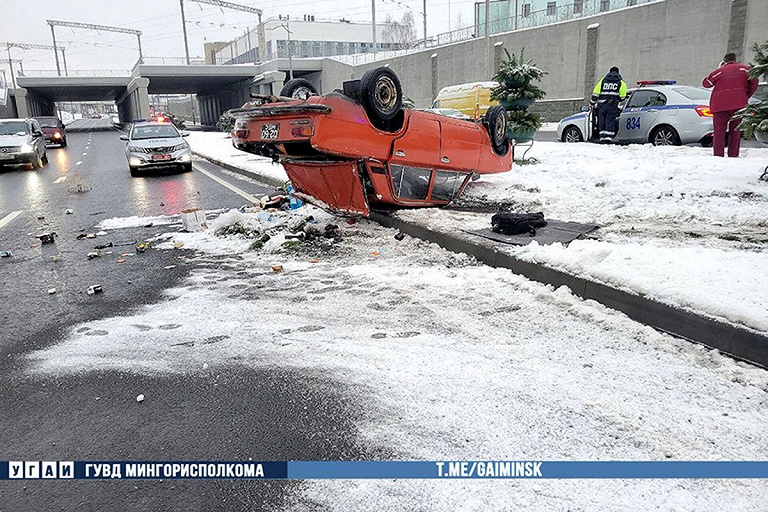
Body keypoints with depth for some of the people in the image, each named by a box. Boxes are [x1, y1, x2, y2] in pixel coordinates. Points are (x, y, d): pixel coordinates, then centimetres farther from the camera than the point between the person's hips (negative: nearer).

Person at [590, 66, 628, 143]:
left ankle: (602, 139, 4)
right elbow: (622, 96, 5)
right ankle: (608, 139, -13)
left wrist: (592, 103, 17)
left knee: (601, 122, 7)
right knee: (610, 122, -3)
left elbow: (595, 93, 11)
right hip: (612, 105, -2)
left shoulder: (603, 80, 15)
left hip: (601, 105, 2)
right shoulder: (620, 82, 10)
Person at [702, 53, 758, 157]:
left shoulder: (719, 71, 9)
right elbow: (754, 80, 1)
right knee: (735, 131, 10)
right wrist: (747, 95, 13)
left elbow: (706, 83, 15)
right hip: (738, 104, 0)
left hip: (719, 105, 0)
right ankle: (733, 155, 5)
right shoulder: (743, 69, 9)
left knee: (719, 131, 2)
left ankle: (718, 155, -7)